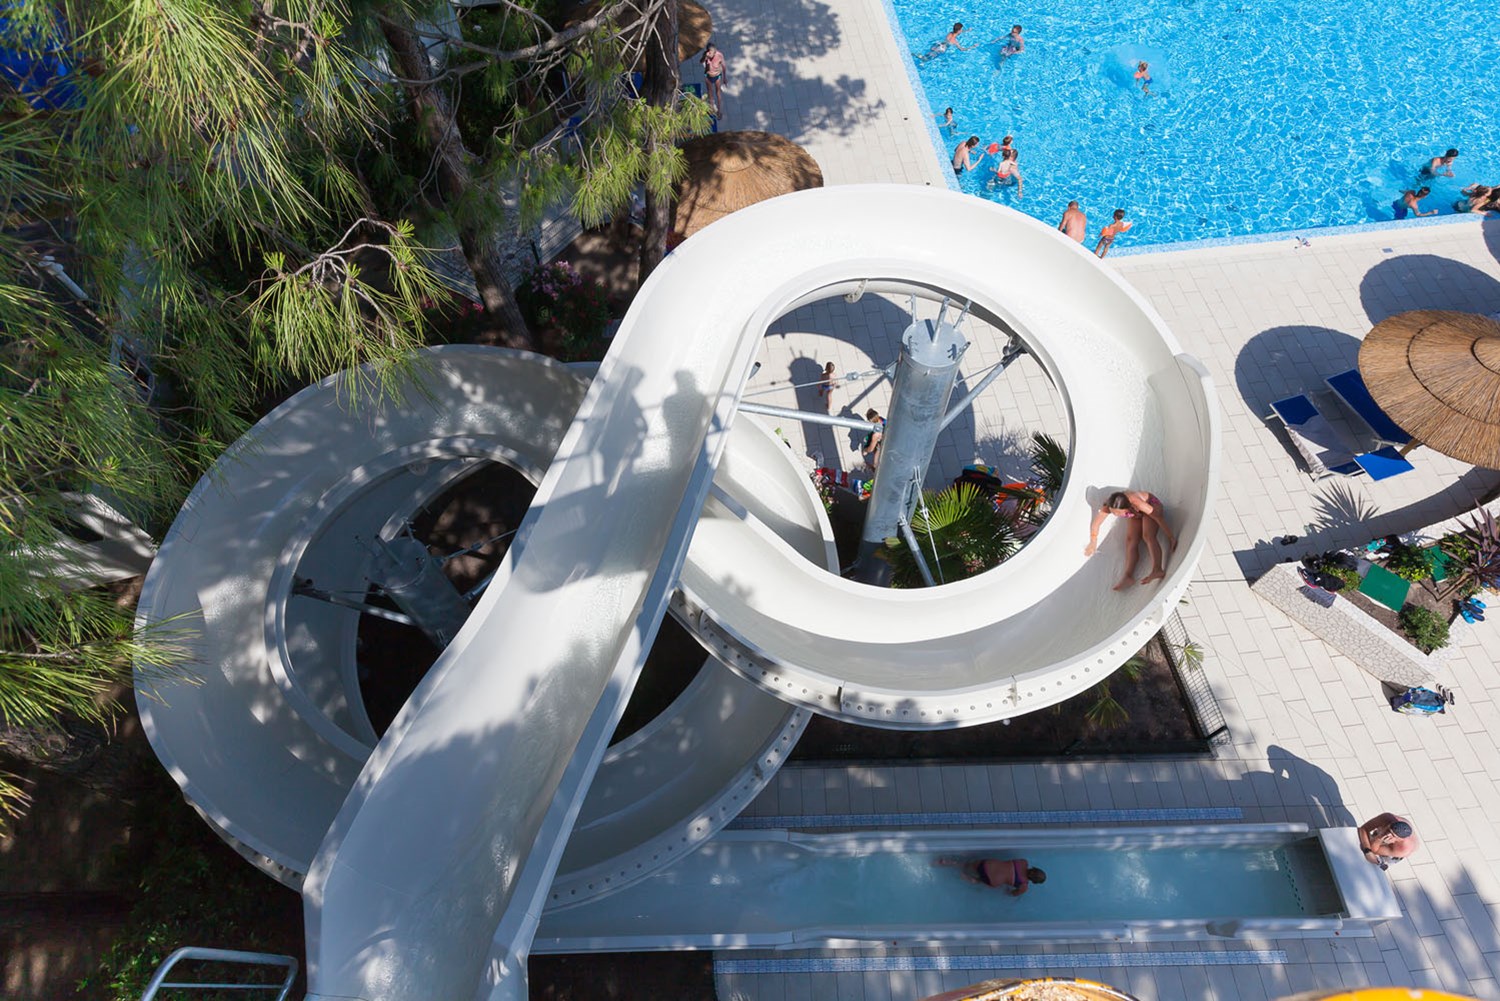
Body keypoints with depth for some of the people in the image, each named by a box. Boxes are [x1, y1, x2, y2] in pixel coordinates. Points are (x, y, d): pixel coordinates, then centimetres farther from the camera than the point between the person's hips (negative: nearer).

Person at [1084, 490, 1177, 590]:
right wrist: (1093, 543, -2)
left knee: (1148, 535, -28)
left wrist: (1172, 537, -22)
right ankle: (1128, 576, -26)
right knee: (1131, 540, -15)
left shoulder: (1136, 502, -42)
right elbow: (1095, 524, -13)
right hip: (1136, 513, 4)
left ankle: (1157, 570, -43)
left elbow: (1159, 518, -30)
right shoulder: (1107, 506, -29)